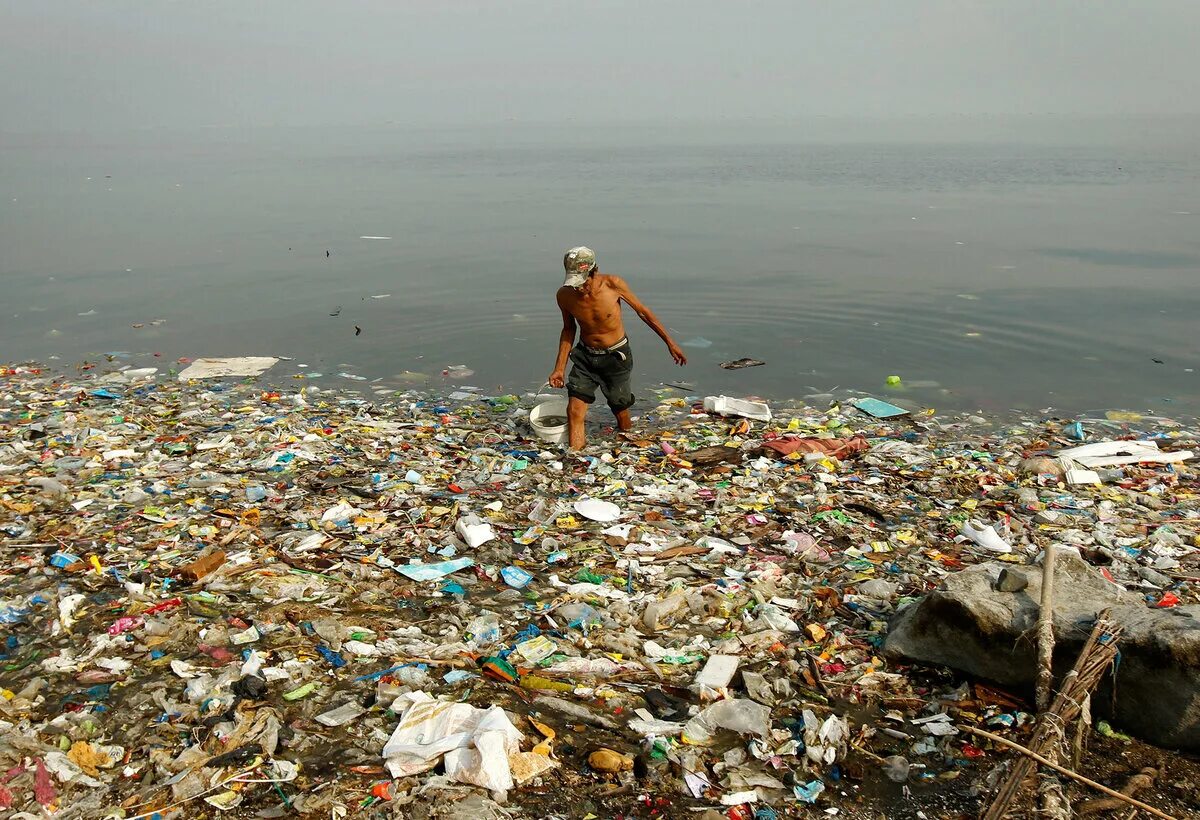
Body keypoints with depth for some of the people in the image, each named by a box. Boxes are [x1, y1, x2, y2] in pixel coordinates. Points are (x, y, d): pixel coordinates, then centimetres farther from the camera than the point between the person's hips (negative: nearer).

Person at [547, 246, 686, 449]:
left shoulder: (612, 284, -23)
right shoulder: (564, 295, -15)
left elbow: (643, 311, -8)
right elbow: (569, 329, 4)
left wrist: (670, 343, -4)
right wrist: (559, 368, 2)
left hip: (616, 357, -2)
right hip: (585, 356, 2)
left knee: (621, 415, 11)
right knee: (574, 412, -9)